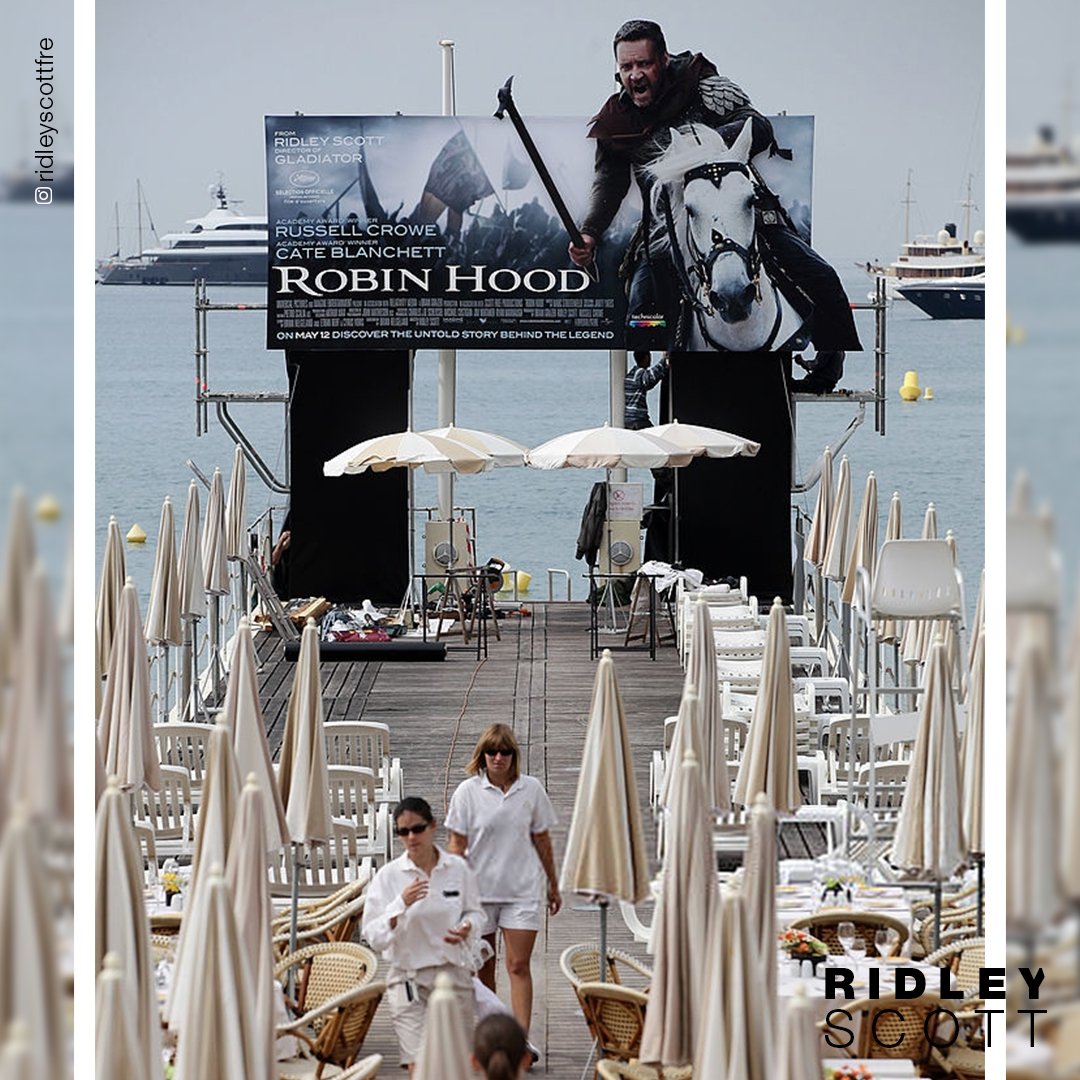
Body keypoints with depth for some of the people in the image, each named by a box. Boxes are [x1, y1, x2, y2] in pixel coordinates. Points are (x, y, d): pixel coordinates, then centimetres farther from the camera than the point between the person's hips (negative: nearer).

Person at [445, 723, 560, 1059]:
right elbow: (457, 845, 0)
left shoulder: (531, 789, 2)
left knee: (519, 965, -7)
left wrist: (553, 885, 18)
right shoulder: (468, 792, -2)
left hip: (522, 890, 0)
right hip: (479, 889, 0)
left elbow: (541, 840, 12)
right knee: (483, 967, 9)